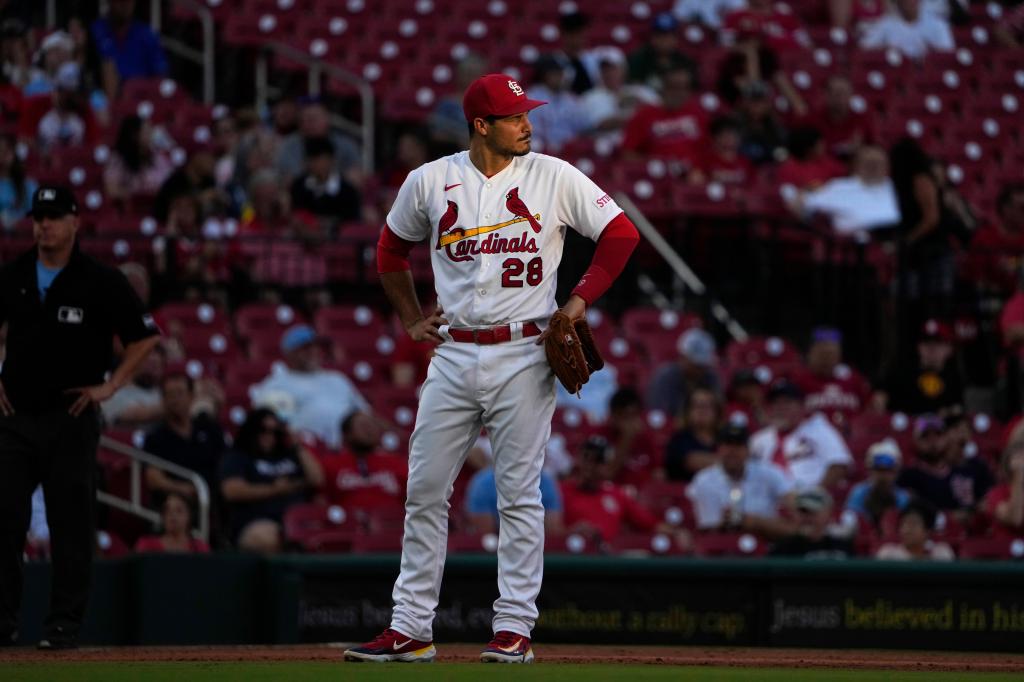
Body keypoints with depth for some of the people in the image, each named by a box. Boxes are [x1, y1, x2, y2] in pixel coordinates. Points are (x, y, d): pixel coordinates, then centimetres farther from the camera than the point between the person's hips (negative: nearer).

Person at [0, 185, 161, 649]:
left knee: (70, 523, -1)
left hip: (71, 417, -3)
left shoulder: (100, 282, -4)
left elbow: (145, 337, -1)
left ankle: (65, 623, 3)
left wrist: (110, 386, -6)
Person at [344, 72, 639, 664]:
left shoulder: (554, 177, -2)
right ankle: (410, 630, 8)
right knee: (425, 492, 3)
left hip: (523, 355, -3)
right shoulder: (431, 181, 4)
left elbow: (622, 233, 2)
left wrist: (580, 300, -4)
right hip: (453, 357, 3)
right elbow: (393, 246, 21)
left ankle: (515, 626, 4)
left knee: (520, 493, -2)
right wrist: (411, 318, 14)